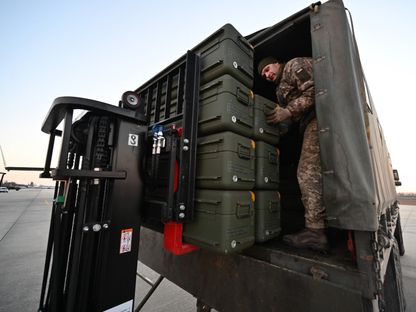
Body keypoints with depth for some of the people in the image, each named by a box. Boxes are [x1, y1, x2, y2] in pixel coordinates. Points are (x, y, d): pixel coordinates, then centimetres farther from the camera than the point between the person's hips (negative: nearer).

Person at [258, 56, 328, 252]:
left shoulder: (295, 65, 7)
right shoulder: (281, 90, 30)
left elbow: (314, 90, -10)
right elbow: (294, 118, 22)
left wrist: (288, 112, -13)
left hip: (318, 118, -9)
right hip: (311, 124, 9)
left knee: (308, 172, -16)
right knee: (314, 173, 4)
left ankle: (314, 230, -14)